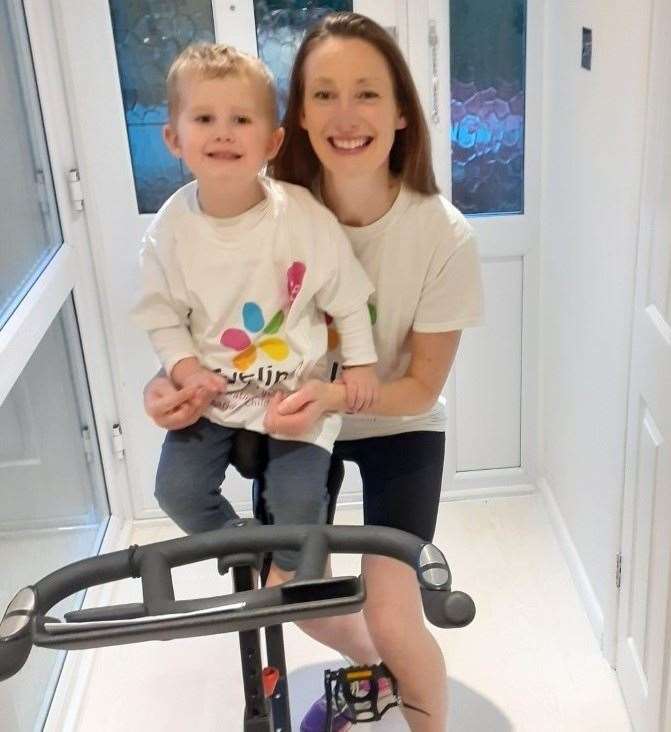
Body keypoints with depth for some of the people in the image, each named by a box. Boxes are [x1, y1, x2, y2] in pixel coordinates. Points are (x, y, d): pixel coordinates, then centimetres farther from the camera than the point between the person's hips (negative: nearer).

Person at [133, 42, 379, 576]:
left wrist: (360, 362, -3)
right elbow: (162, 315, -1)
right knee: (178, 487, -8)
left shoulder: (307, 217, -16)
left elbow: (347, 298, -4)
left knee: (299, 499, -12)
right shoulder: (171, 227, -11)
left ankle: (288, 570, 23)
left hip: (297, 391, -2)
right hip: (210, 392, 2)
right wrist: (185, 368, -15)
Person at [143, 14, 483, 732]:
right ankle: (367, 664, 41)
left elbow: (422, 385, -16)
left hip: (398, 426, -2)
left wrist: (336, 395, -34)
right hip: (298, 415, 3)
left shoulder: (444, 235, -25)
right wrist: (173, 384, -27)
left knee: (390, 616, -10)